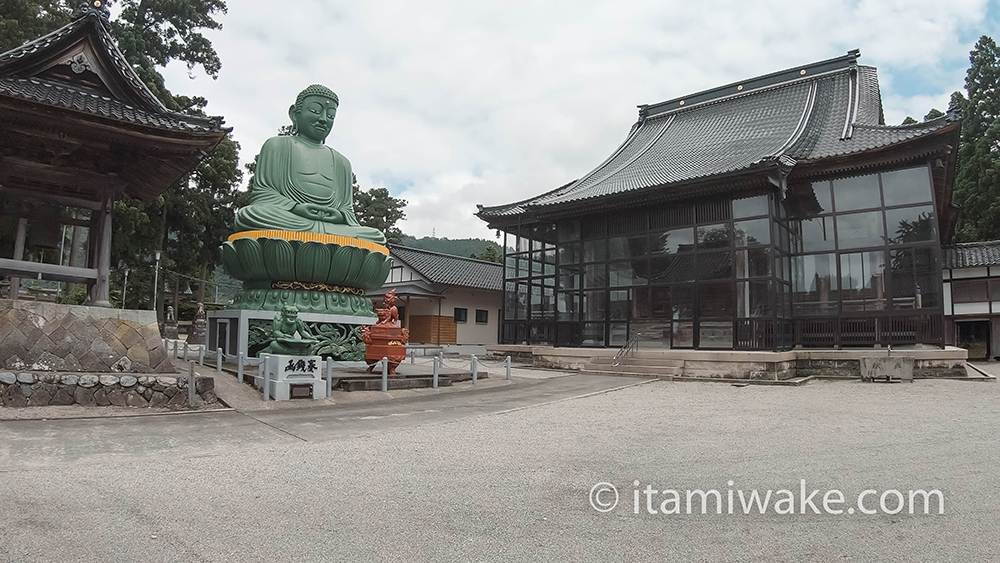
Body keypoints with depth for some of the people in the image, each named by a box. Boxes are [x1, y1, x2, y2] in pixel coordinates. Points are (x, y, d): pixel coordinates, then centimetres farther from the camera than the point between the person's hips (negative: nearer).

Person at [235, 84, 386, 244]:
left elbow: (347, 208, 21)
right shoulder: (277, 146, 16)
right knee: (250, 214, -37)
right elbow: (261, 193, 8)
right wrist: (295, 207, -11)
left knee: (377, 237, -28)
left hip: (334, 226, 2)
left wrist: (341, 216, -5)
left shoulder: (341, 163, 26)